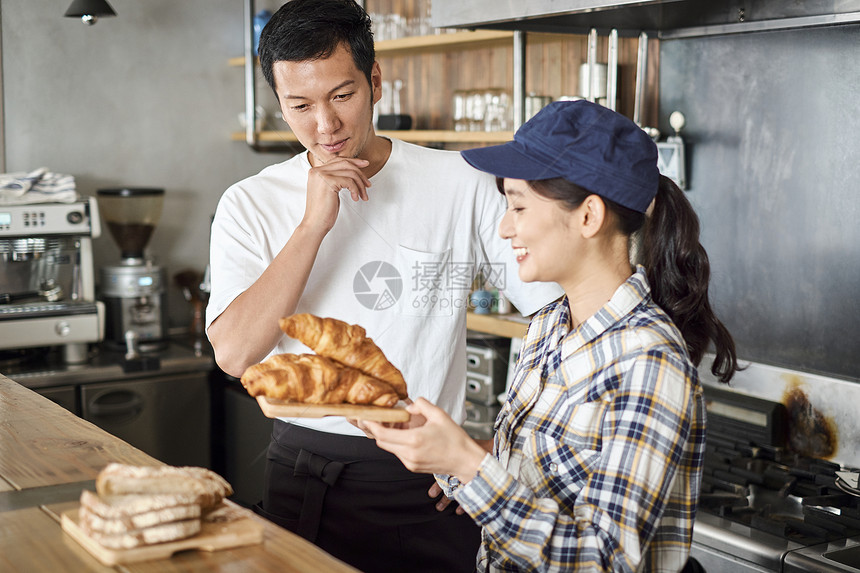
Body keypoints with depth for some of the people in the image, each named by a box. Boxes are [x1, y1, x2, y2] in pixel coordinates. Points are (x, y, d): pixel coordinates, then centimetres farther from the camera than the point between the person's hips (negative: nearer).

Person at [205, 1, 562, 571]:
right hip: (305, 476, 1)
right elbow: (234, 354, -15)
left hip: (430, 486, -1)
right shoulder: (251, 205, -2)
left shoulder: (460, 185, -6)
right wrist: (314, 224, -19)